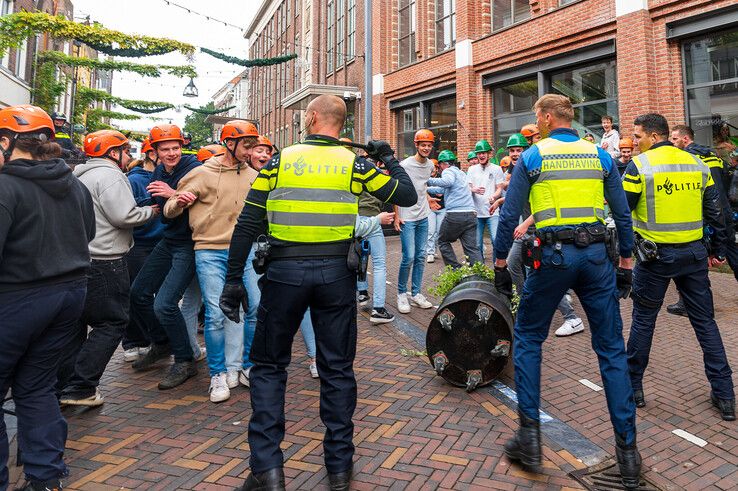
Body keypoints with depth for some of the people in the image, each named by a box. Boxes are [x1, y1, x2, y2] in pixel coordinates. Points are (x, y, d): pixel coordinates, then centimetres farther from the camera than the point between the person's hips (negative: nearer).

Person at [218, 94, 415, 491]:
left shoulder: (279, 160, 2)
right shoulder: (353, 163, 2)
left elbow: (247, 225, -2)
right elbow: (407, 197, 5)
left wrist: (233, 279, 3)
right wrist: (389, 159, 20)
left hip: (285, 271, 0)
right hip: (336, 272, 1)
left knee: (269, 365, 14)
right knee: (337, 369, 13)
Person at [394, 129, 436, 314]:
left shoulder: (430, 165, 8)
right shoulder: (405, 165, -11)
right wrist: (397, 216, -10)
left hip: (423, 217, 6)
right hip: (407, 218, -6)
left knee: (420, 256, 8)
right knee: (409, 257, -9)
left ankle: (415, 293, 18)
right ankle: (401, 293, 8)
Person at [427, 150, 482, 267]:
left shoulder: (449, 171, 1)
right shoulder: (461, 173, 27)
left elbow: (447, 182, -24)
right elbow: (442, 189, 35)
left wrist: (429, 180, -15)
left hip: (455, 214, -7)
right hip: (471, 214, 7)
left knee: (443, 241, 13)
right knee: (472, 248, 3)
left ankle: (456, 269, 5)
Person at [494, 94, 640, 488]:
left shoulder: (532, 156, 1)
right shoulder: (600, 155, 10)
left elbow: (509, 215, -3)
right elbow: (622, 213, 10)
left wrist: (500, 263, 5)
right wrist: (625, 263, 18)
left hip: (553, 256, -3)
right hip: (596, 254, 3)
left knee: (527, 340, 12)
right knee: (612, 349, 9)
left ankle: (529, 435, 13)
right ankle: (627, 449, 14)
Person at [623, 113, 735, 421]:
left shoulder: (640, 165, -9)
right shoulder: (698, 164, 7)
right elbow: (715, 211, 9)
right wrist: (719, 250, 16)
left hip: (656, 255, -4)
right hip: (694, 253, 5)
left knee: (643, 321, 8)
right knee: (705, 321, 12)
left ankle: (633, 386, 19)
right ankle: (724, 396, 16)